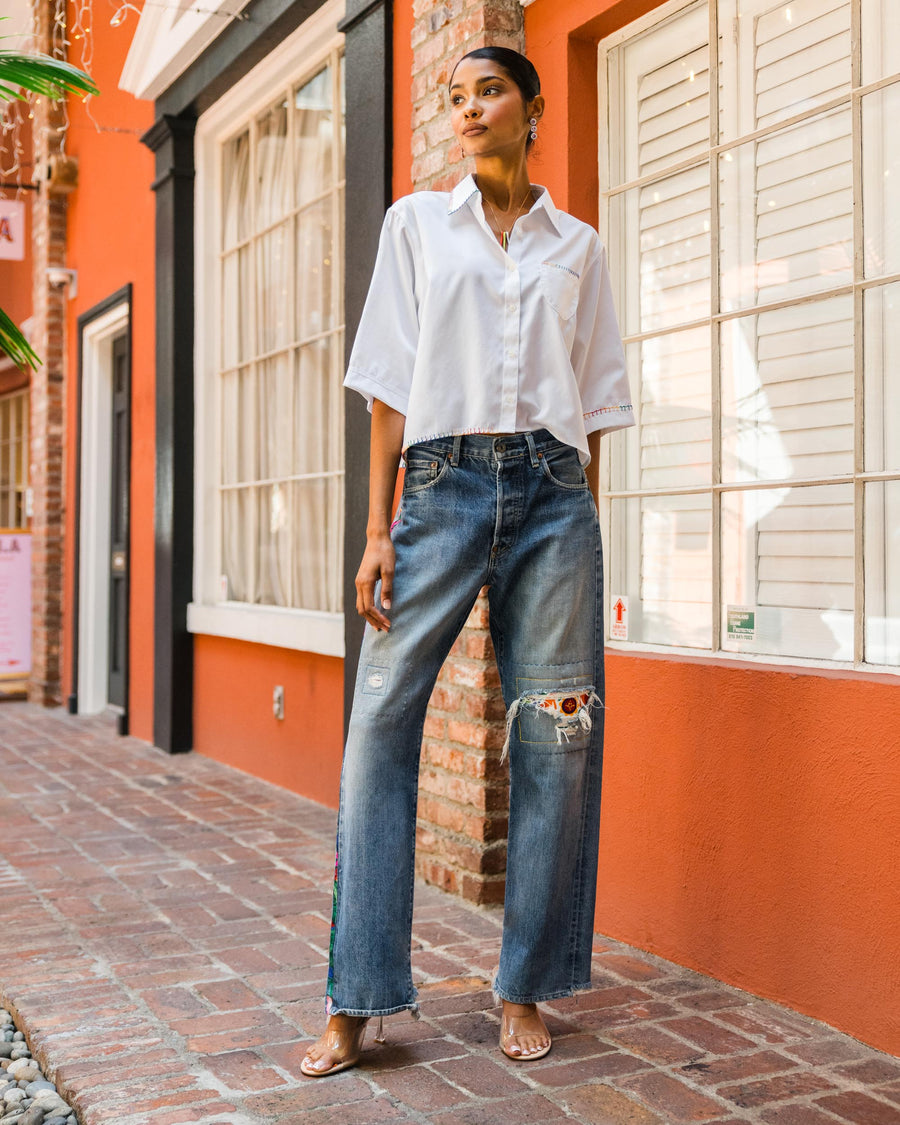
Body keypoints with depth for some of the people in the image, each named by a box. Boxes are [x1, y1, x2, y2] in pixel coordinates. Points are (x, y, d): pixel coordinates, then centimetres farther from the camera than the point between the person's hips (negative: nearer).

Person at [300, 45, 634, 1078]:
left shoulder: (577, 246, 15)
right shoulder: (416, 223, 13)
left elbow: (594, 400, 14)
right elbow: (390, 386, 6)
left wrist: (587, 539, 7)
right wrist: (379, 531, -2)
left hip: (553, 492, 1)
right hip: (442, 485, -1)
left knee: (556, 737, -1)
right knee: (380, 723, -6)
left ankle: (524, 988, 13)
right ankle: (355, 1002, 3)